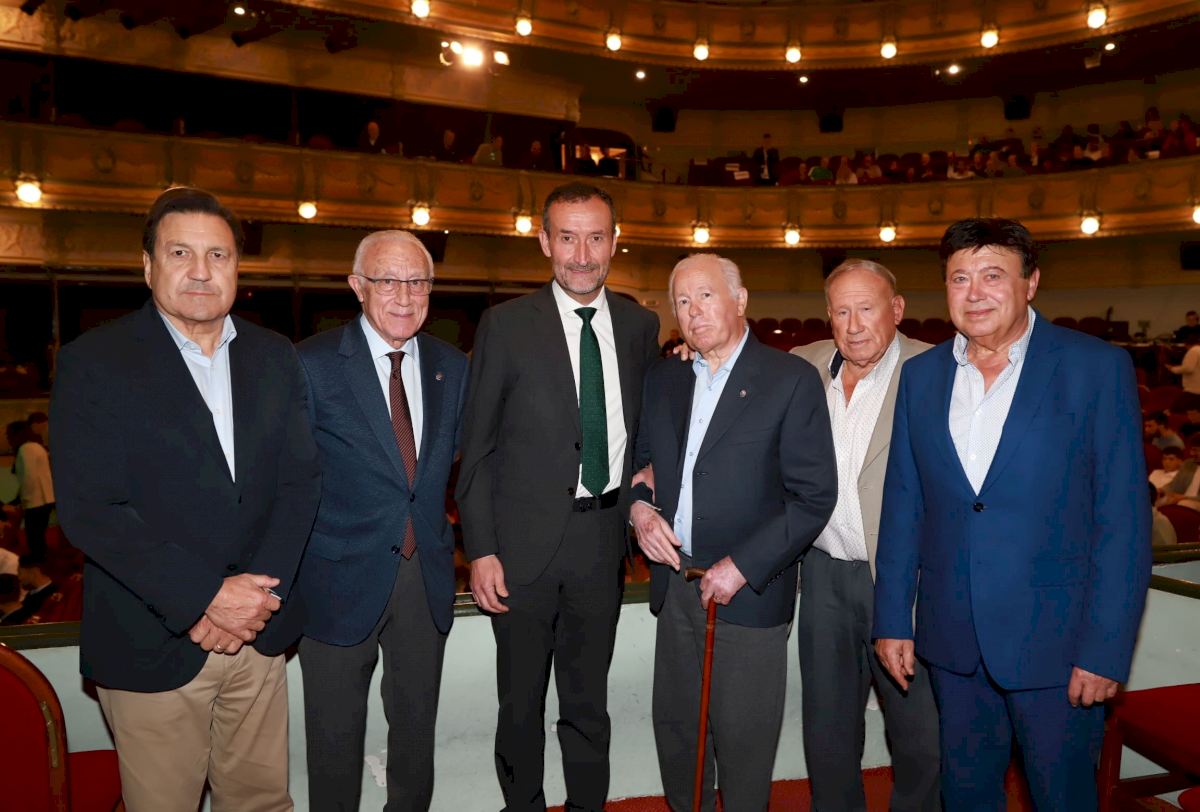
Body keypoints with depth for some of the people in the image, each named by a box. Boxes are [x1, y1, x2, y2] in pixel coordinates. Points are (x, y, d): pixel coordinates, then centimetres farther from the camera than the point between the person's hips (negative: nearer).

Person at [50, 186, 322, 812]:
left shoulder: (274, 357, 5)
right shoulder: (93, 362, -7)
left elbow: (300, 480, 2)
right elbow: (88, 511, -14)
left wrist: (257, 592, -11)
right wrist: (207, 596, -18)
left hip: (257, 634, 4)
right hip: (152, 644, -3)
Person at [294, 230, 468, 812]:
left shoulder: (451, 367, 2)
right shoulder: (312, 364, -11)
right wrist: (287, 574, -9)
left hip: (428, 578, 4)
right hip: (342, 580, -4)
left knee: (417, 725, 21)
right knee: (336, 733, 14)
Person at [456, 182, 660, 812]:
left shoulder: (640, 326, 3)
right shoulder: (506, 325, -6)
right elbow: (477, 448, -5)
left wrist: (638, 509, 1)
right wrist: (480, 550, -9)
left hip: (603, 539, 3)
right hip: (525, 541, -2)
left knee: (589, 699, 19)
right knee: (521, 700, 15)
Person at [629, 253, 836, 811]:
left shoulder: (792, 381, -8)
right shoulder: (662, 379, 8)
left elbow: (814, 495, -11)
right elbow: (639, 460, 18)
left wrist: (740, 566, -15)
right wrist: (639, 508, -4)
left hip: (748, 592, -5)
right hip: (675, 585, 5)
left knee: (742, 739, 7)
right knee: (674, 726, 16)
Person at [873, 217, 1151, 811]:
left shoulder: (1097, 367, -7)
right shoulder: (921, 375, 4)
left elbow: (1123, 517, -8)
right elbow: (903, 506, 6)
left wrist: (1105, 648, -12)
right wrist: (892, 619, 4)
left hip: (1054, 640, -3)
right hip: (952, 639, 3)